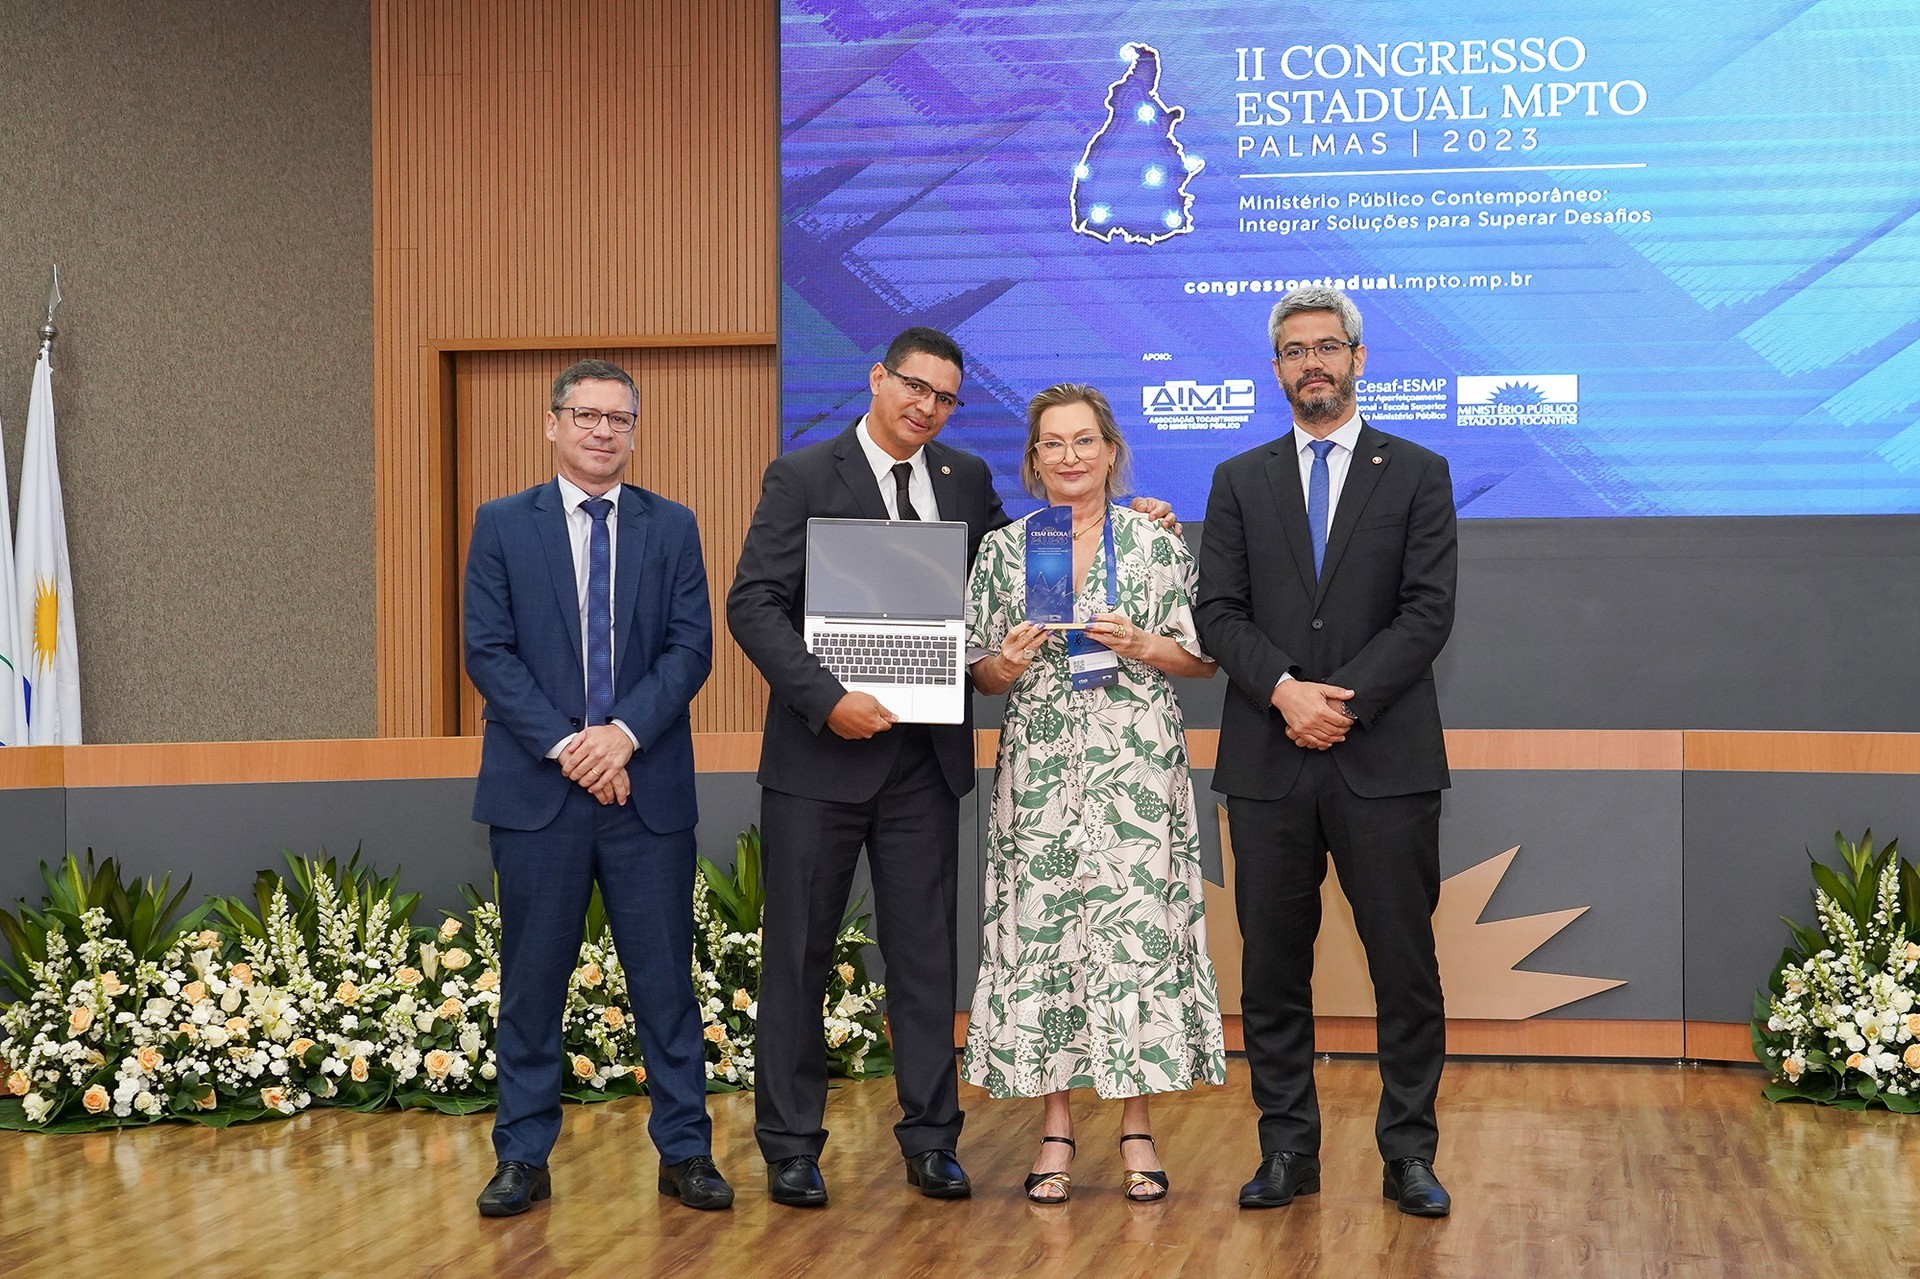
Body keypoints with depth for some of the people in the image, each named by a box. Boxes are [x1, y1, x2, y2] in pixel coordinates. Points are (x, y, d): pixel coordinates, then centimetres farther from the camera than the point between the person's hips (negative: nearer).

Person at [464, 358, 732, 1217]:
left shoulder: (672, 528, 8)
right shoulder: (503, 526, 5)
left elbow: (691, 648, 1)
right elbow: (487, 651, -3)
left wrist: (626, 731, -14)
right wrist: (564, 743, -12)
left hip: (648, 785, 1)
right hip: (537, 788, -1)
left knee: (666, 976, 5)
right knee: (532, 980, 5)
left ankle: (685, 1152, 13)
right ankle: (524, 1157, 15)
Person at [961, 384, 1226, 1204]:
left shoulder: (1158, 544, 5)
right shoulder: (1003, 549, 9)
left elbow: (1203, 658, 6)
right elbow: (980, 674, 11)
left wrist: (1140, 646, -11)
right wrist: (1008, 664, -10)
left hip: (1137, 768, -1)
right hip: (1038, 770, 1)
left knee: (1138, 925, -3)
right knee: (1038, 931, -1)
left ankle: (1137, 1126, 8)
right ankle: (1055, 1126, 10)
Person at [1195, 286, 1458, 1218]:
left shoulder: (1418, 474, 6)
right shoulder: (1240, 481, 12)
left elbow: (1428, 611, -3)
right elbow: (1218, 614, 4)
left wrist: (1346, 699, -13)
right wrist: (1284, 690, -13)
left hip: (1384, 758, -2)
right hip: (1268, 762, 2)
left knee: (1406, 966, 1)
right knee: (1272, 968, 6)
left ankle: (1408, 1155, 11)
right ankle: (1287, 1150, 16)